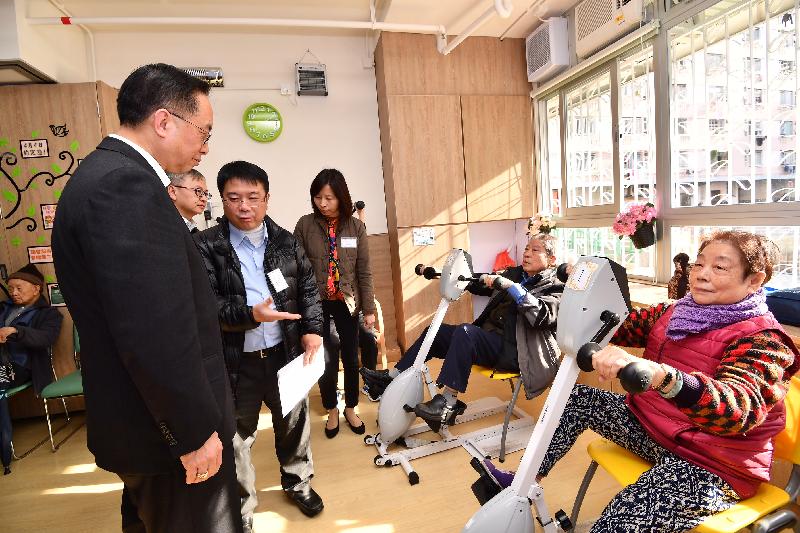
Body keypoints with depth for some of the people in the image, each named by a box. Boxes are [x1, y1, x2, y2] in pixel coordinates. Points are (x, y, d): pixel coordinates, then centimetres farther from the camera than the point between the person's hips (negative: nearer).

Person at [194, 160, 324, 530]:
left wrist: (312, 330, -3)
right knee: (237, 437, 14)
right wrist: (251, 315, -28)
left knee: (295, 421, 21)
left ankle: (298, 481, 47)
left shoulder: (285, 241, 3)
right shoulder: (206, 245, -8)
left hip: (285, 354, 3)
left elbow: (308, 287, 7)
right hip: (236, 361, -3)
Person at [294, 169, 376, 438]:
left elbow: (364, 271, -1)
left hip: (346, 303, 1)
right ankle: (332, 410, 32)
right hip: (317, 304, -1)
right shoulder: (305, 225, -6)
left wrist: (369, 309, 0)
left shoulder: (356, 226, -3)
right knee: (326, 360, 5)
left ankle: (351, 409, 35)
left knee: (351, 358, 12)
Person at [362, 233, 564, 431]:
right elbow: (480, 285, 20)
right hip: (489, 339, 8)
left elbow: (543, 316, -21)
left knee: (465, 332, -32)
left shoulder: (554, 287, -1)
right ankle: (392, 377, 4)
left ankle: (448, 402, -28)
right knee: (436, 331, 0)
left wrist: (513, 288, -31)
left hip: (513, 351, -8)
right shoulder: (515, 274, 19)